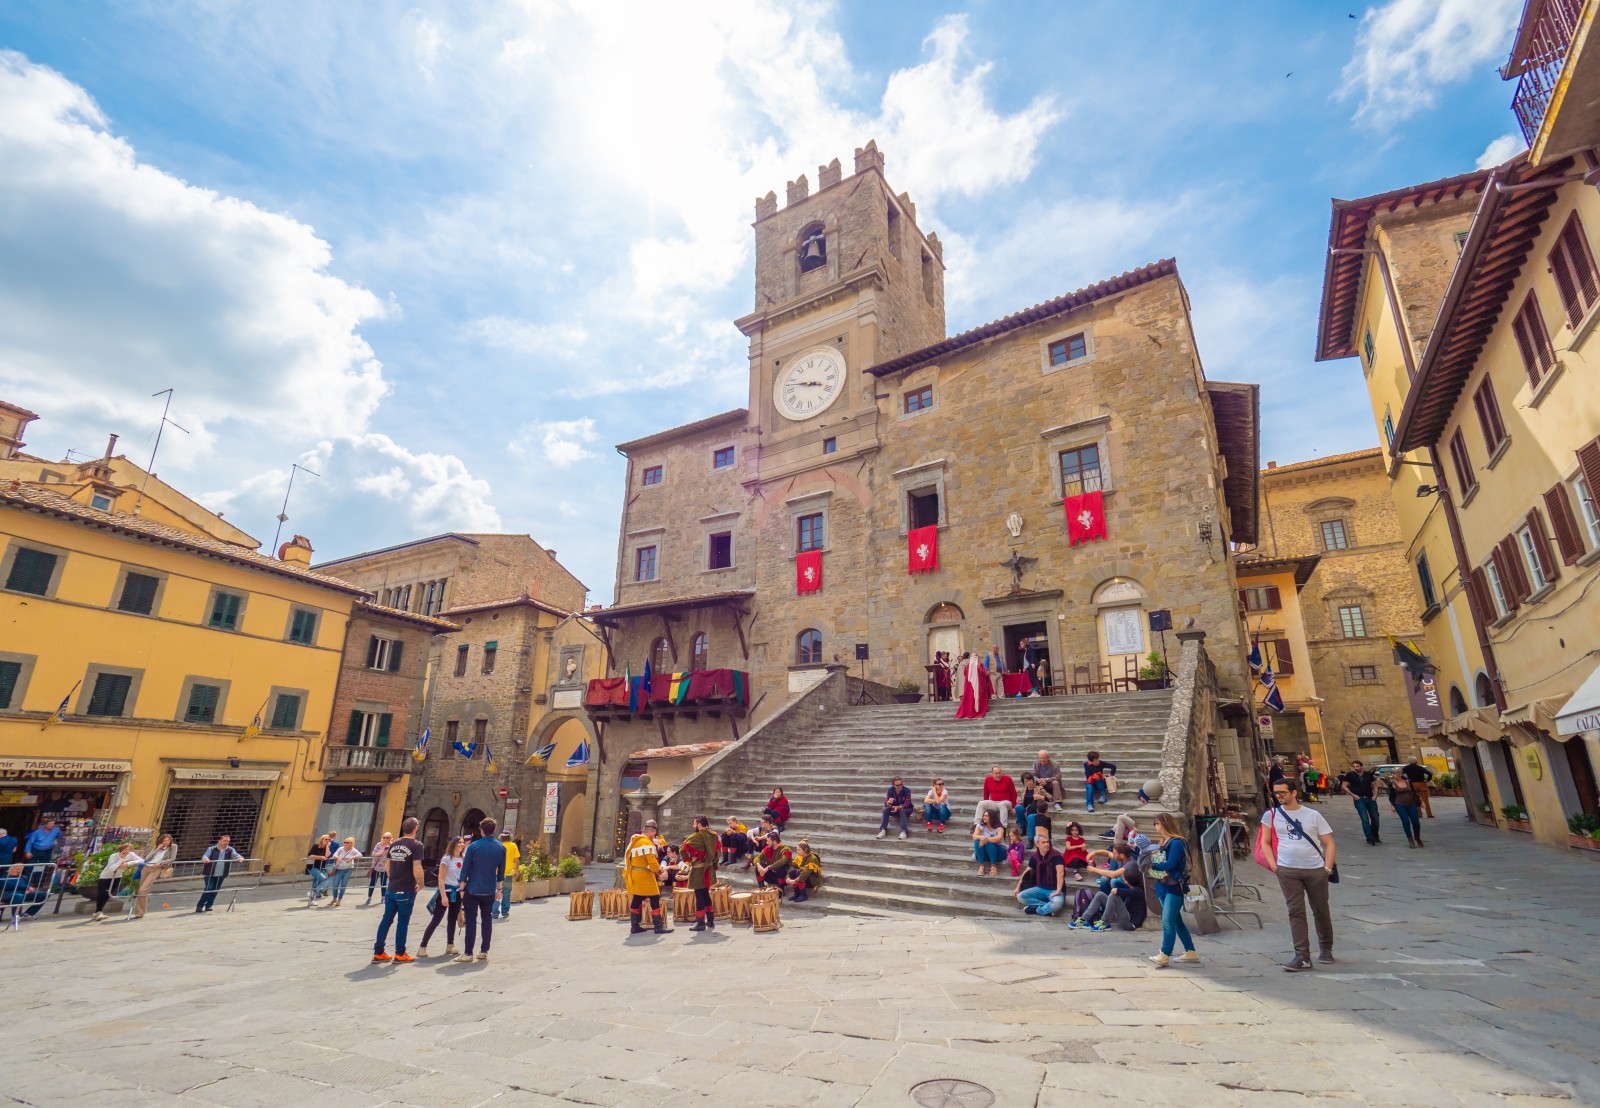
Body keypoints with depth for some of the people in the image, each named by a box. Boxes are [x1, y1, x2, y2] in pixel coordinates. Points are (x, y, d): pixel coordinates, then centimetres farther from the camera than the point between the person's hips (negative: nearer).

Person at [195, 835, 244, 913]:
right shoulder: (212, 849, -4)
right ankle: (199, 906, 4)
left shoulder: (230, 850, 3)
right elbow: (204, 856, -16)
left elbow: (235, 855, -8)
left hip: (221, 875, 4)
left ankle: (208, 906, 22)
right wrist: (205, 859, -40)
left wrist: (240, 857, -31)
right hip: (210, 874, -3)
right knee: (209, 889, -10)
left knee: (216, 890, 8)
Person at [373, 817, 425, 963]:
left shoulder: (393, 844, 7)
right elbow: (417, 869, -20)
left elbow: (388, 866, 15)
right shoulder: (416, 845, -15)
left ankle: (378, 953, 17)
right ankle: (400, 954, 10)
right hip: (406, 890, -6)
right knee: (402, 922, 3)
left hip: (392, 889, 6)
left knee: (386, 920, 13)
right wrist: (420, 884, -4)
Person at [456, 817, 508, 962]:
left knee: (471, 920, 3)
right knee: (487, 919, 11)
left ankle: (468, 953, 3)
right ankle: (484, 951, 14)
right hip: (490, 890, 3)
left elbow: (465, 869, -7)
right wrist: (499, 889, 16)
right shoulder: (501, 847, 1)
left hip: (473, 890, -3)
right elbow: (501, 871, 7)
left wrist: (462, 889, 2)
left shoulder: (473, 847, -9)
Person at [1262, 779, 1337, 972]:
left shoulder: (1313, 815, 2)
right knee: (1296, 912, -4)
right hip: (1287, 871, 0)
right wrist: (1273, 865, -3)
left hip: (1316, 870, 1)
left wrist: (1327, 868, -4)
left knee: (1321, 910, 12)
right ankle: (1302, 956, -2)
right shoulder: (1271, 815, 2)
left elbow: (1329, 843, 5)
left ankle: (1326, 948, 35)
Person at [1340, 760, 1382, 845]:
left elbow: (1374, 785, 13)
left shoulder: (1369, 774, 4)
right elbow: (1344, 786, 1)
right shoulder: (1350, 775, -3)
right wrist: (1353, 795, -7)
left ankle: (1375, 838, 28)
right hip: (1359, 799, -3)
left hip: (1370, 798, 3)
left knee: (1375, 818, 9)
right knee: (1365, 819, -10)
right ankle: (1370, 839, -6)